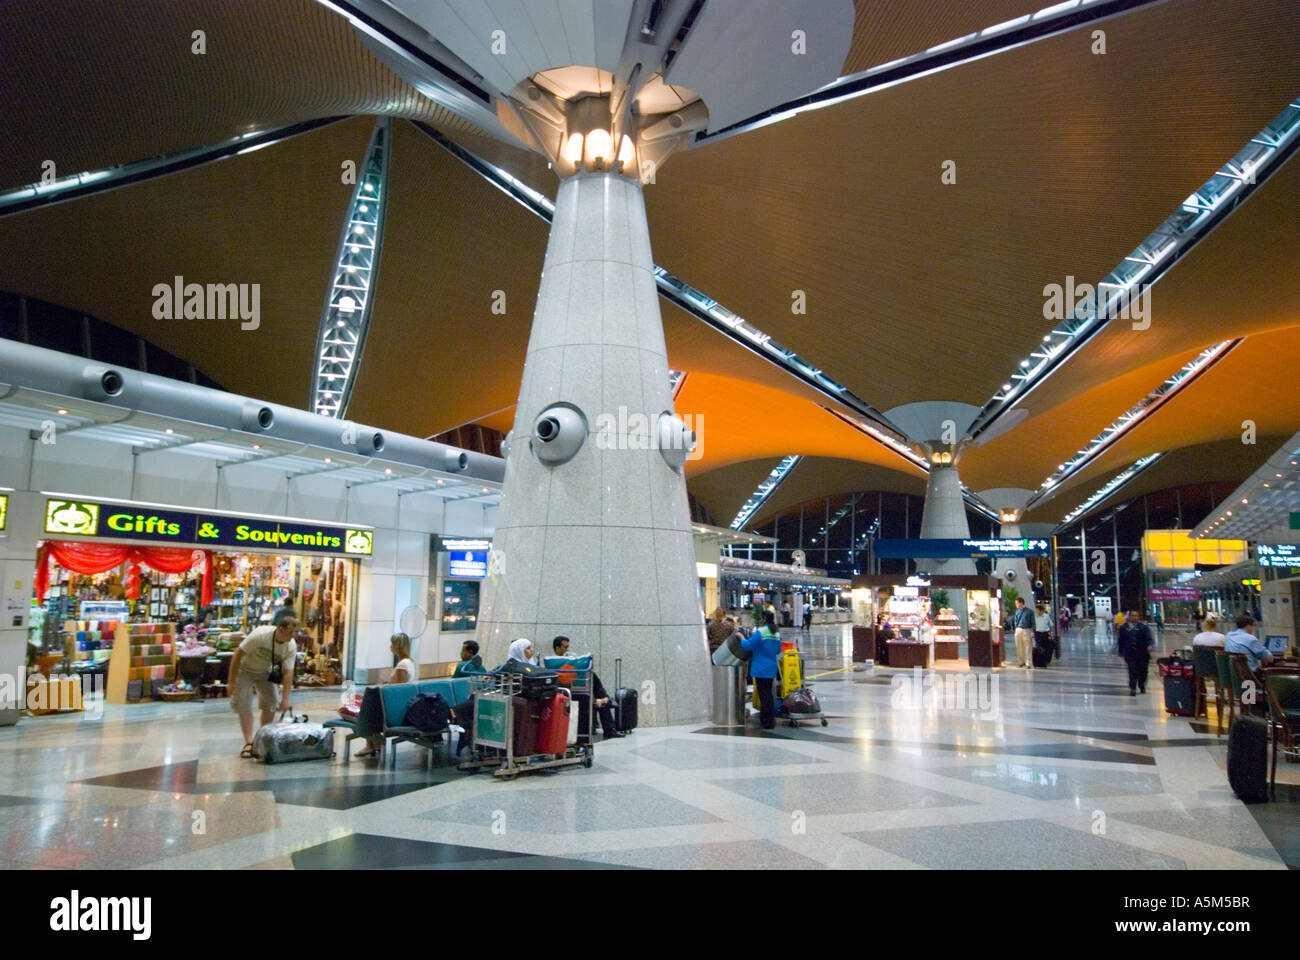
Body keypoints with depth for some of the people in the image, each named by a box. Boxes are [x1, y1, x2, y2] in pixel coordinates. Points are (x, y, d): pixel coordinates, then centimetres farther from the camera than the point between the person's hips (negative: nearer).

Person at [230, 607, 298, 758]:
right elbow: (238, 655, -26)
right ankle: (249, 743, -5)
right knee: (244, 706, -10)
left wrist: (285, 699, -26)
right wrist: (232, 682, -23)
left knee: (271, 704, -1)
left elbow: (288, 673, -21)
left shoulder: (291, 646, -23)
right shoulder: (260, 635, -35)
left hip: (266, 672, 4)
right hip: (246, 670, -4)